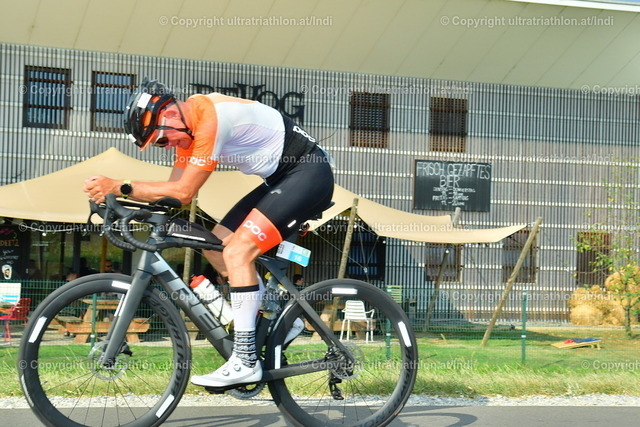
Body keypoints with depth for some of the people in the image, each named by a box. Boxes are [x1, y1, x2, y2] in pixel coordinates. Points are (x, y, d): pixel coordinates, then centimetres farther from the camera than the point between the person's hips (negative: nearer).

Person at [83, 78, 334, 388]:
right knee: (217, 247, 5)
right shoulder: (186, 127, 6)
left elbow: (183, 192, -24)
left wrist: (119, 187, -23)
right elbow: (173, 191, 4)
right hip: (282, 179, 10)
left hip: (310, 173, -10)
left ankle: (245, 361, -15)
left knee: (237, 252, -18)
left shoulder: (210, 117, -24)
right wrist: (113, 197, -7)